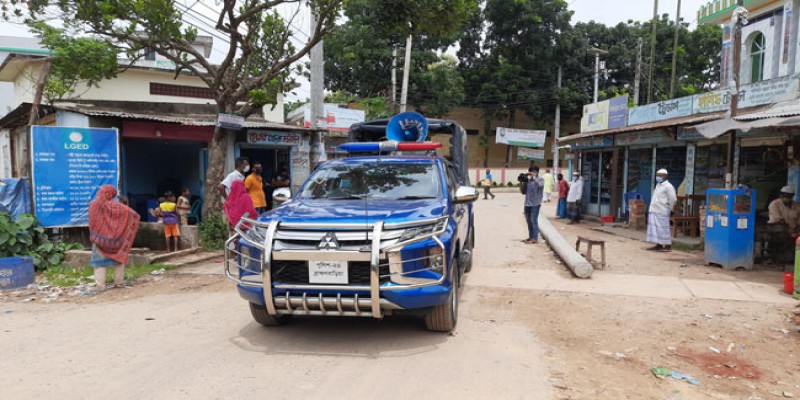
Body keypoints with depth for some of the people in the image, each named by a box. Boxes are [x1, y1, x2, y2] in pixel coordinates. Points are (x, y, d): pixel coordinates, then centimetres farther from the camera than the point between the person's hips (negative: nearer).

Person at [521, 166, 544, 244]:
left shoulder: (540, 179, 1)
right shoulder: (528, 180, 13)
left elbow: (540, 185, -23)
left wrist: (533, 177, -18)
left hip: (535, 204, -6)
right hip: (527, 203, 6)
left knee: (534, 220, -8)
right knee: (529, 221, 10)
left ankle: (535, 238, -5)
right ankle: (530, 237, 19)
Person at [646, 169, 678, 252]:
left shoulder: (668, 186, -10)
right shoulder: (658, 185, 18)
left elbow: (673, 199, -12)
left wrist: (670, 209, -5)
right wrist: (652, 208, 18)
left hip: (662, 212, -9)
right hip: (654, 211, 9)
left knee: (663, 229, -6)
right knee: (655, 228, 9)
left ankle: (668, 246, -1)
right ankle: (658, 245, 15)